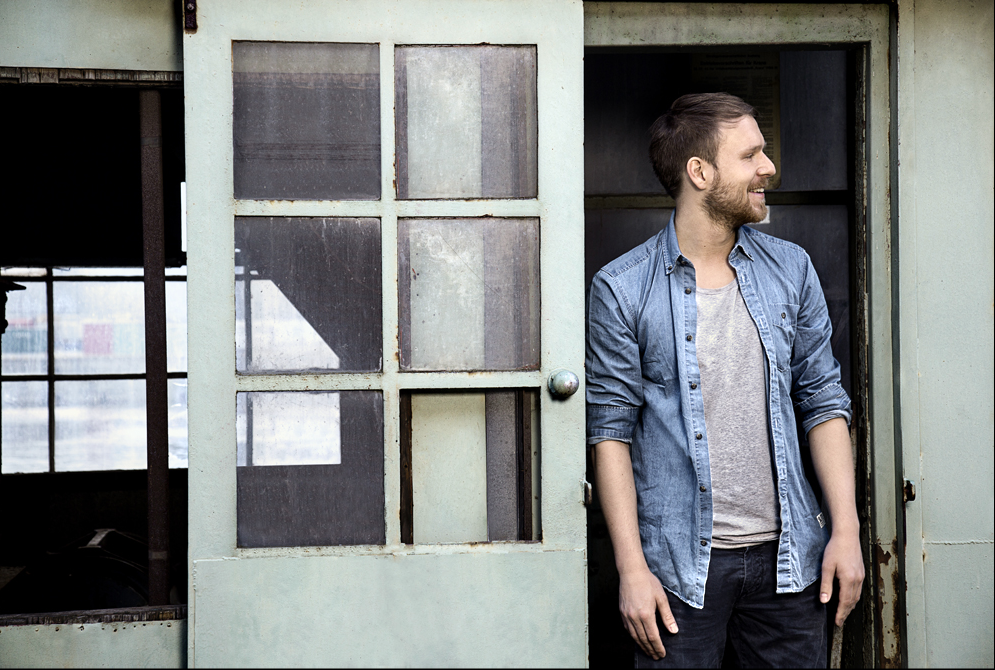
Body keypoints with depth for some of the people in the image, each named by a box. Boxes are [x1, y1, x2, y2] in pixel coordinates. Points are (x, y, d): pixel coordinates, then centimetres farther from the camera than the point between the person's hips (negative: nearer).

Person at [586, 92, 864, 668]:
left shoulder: (792, 269, 6)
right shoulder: (621, 289, -5)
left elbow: (823, 400, 8)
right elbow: (612, 429, -5)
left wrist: (846, 530, 1)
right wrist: (632, 567, -10)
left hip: (786, 555, 3)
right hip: (680, 562, -3)